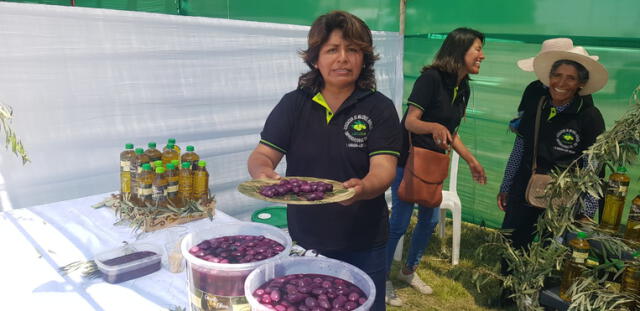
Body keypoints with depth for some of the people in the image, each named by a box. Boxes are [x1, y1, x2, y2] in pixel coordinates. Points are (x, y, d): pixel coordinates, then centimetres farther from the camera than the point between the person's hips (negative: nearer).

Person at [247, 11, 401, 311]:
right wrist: (263, 172, -29)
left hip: (362, 246, -2)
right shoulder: (292, 104, -2)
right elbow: (261, 155, -5)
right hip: (302, 241, 2)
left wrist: (362, 188, -41)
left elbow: (383, 169, -18)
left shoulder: (380, 108, -8)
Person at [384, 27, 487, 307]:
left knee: (430, 219, 13)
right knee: (400, 222, -3)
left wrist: (471, 160, 16)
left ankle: (409, 270, 34)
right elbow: (410, 121, -23)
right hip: (408, 159, -8)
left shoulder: (464, 88, 5)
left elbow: (451, 131, 14)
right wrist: (434, 127, -42)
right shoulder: (432, 77, -19)